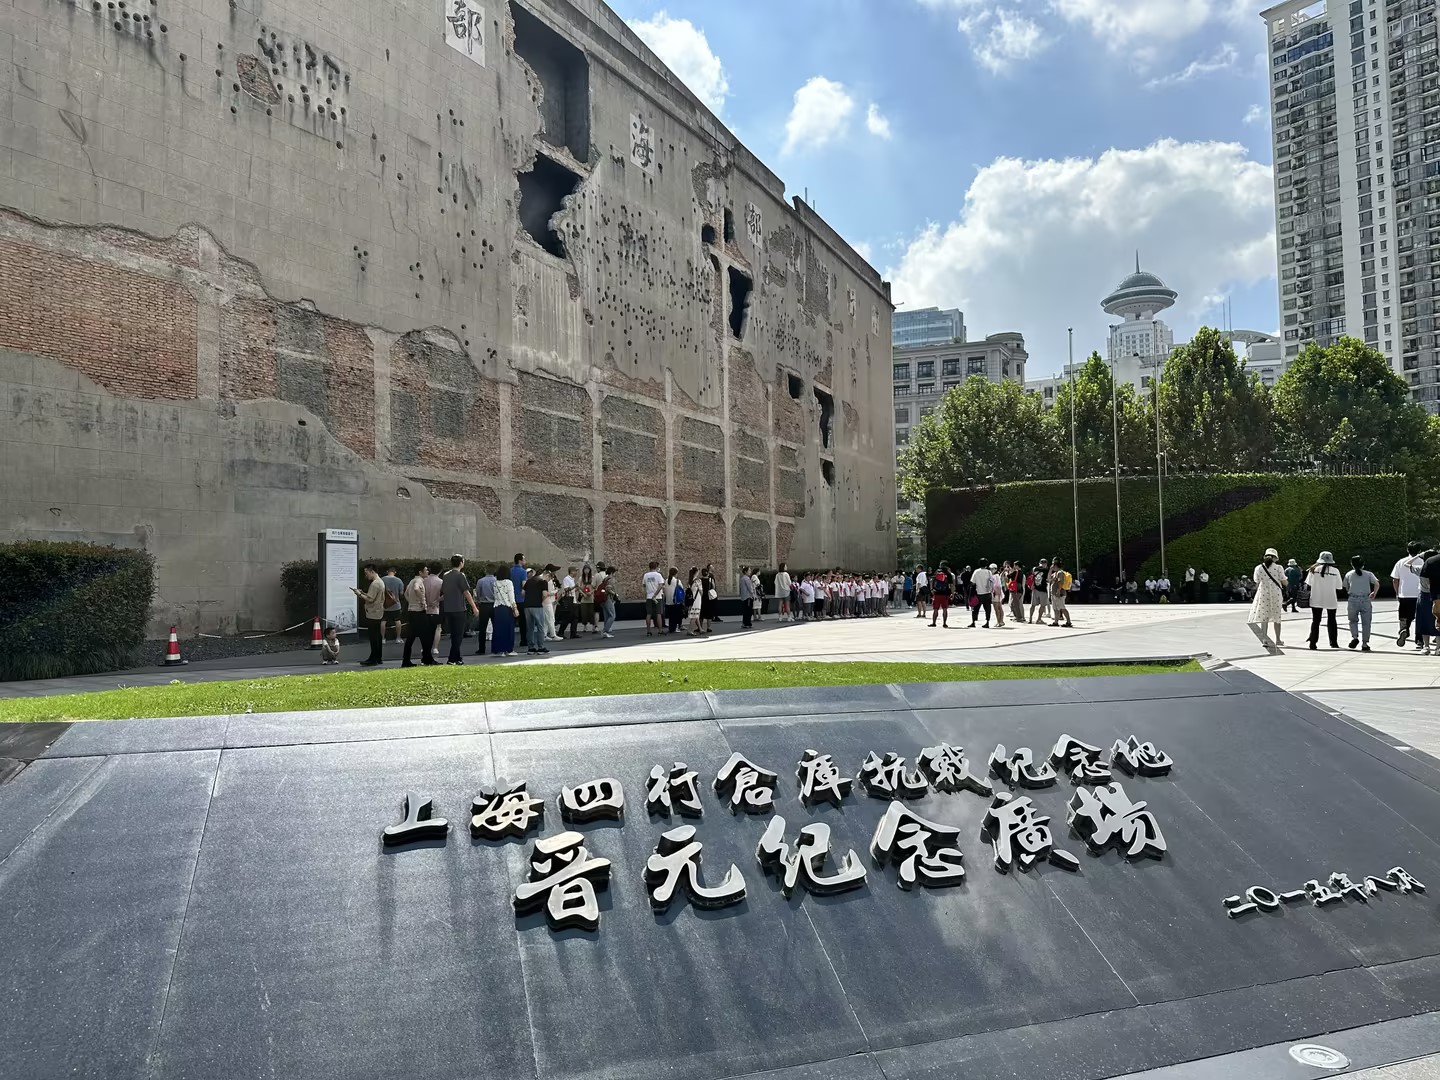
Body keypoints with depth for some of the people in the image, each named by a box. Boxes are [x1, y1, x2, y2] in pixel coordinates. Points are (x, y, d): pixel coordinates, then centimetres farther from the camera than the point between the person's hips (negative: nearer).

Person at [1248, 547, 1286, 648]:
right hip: (1276, 594, 0)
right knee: (1277, 617, 12)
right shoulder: (1277, 568, -8)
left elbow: (1257, 583, 1)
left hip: (1263, 594, 0)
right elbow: (1284, 582, -4)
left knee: (1263, 617, 6)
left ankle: (1264, 637, -4)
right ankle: (1277, 639, 20)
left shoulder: (1258, 568, -4)